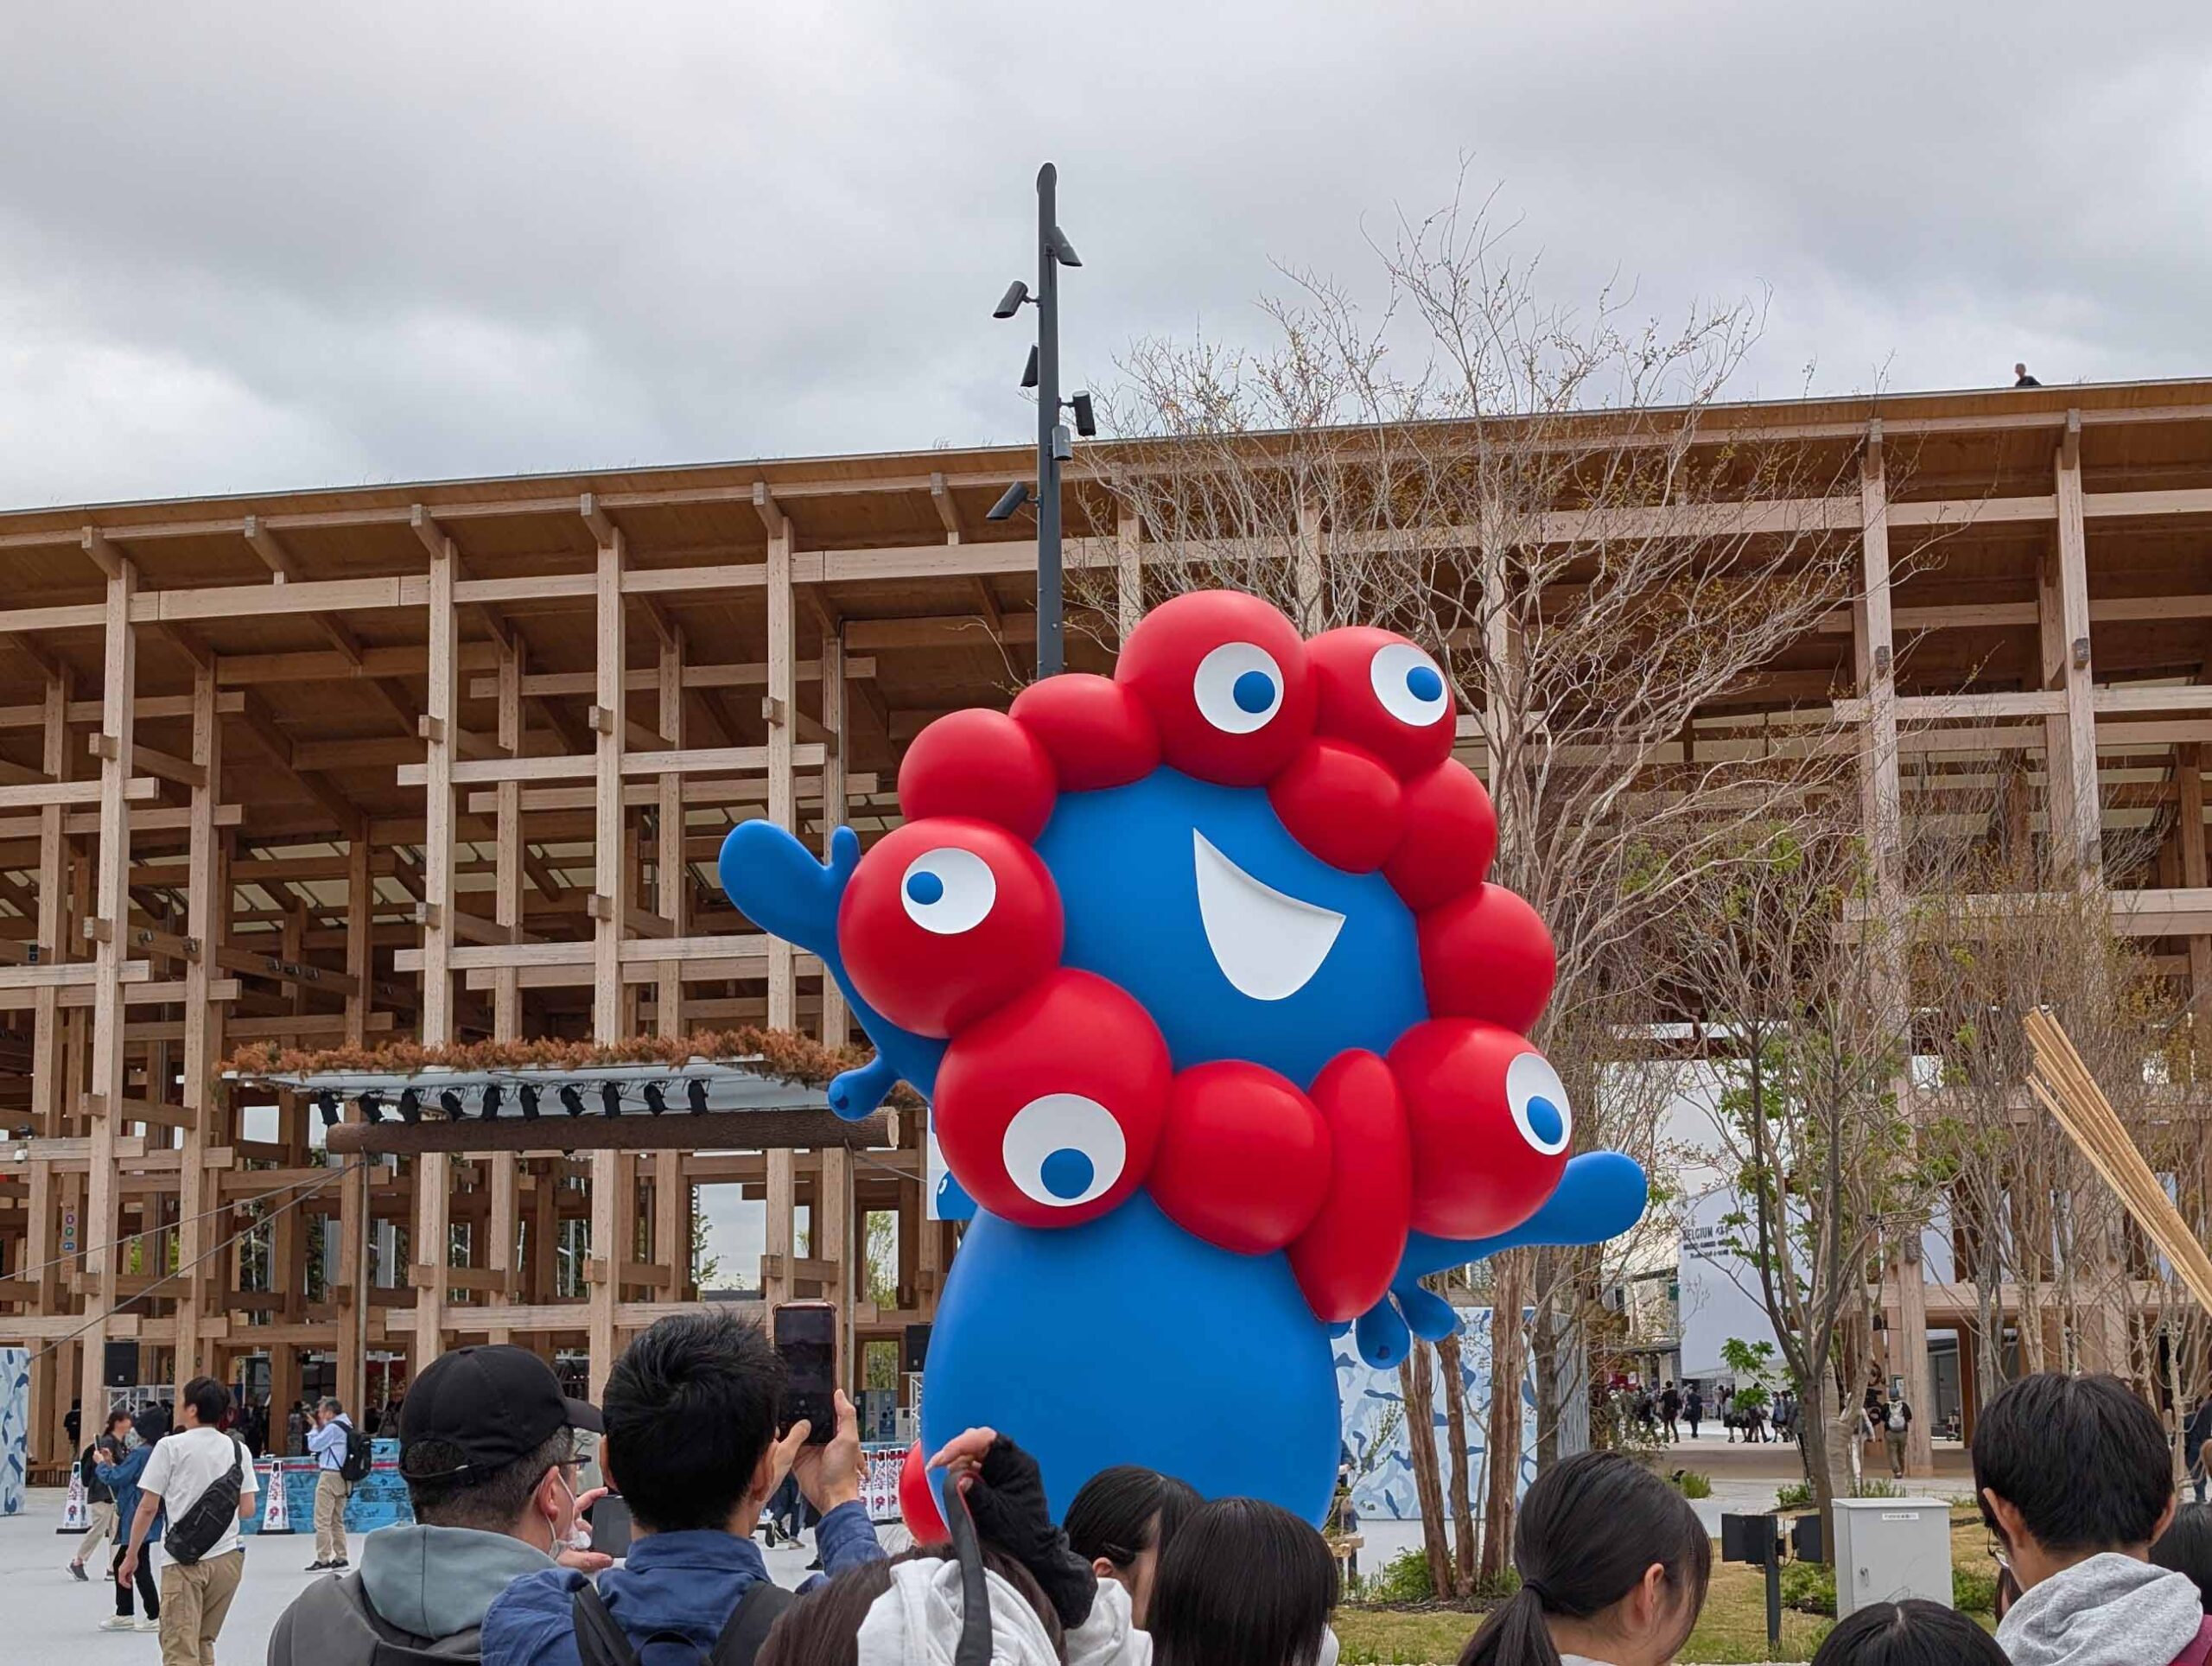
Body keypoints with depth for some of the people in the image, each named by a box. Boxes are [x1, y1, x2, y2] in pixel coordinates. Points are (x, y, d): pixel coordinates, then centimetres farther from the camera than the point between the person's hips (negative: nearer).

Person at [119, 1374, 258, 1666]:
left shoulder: (170, 1447, -4)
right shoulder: (237, 1450, 8)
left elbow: (148, 1507, -4)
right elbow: (247, 1509, 7)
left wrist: (131, 1555, 5)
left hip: (184, 1562, -5)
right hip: (228, 1557, 5)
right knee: (203, 1642, 19)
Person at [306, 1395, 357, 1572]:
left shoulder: (333, 1428, -14)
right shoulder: (347, 1426, 13)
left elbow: (313, 1445, -11)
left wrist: (316, 1428, 2)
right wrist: (320, 1427, 9)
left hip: (330, 1476, -9)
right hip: (343, 1476, 9)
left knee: (322, 1520, -6)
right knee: (337, 1520, 15)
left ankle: (323, 1559, -8)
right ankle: (340, 1558, 16)